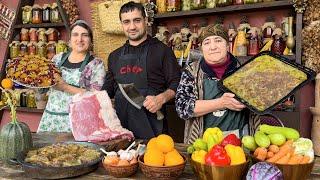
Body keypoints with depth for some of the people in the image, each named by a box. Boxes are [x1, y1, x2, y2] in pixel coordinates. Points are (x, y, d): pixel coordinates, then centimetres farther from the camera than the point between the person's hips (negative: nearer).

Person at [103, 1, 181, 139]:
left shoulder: (161, 50, 1)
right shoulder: (114, 56, 16)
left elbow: (176, 84, -3)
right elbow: (108, 89, 22)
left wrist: (161, 98, -20)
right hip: (121, 123, 4)